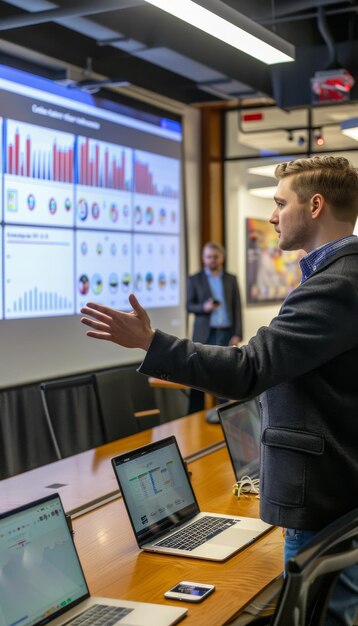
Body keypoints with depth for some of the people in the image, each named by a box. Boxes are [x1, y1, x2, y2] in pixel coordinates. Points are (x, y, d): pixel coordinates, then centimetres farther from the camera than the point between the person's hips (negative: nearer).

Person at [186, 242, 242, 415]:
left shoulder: (231, 279, 10)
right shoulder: (194, 279, 6)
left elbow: (237, 307, 7)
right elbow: (189, 306, 2)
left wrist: (237, 334, -2)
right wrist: (203, 307, -19)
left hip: (226, 334, 1)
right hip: (205, 334, -1)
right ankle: (195, 416, 4)